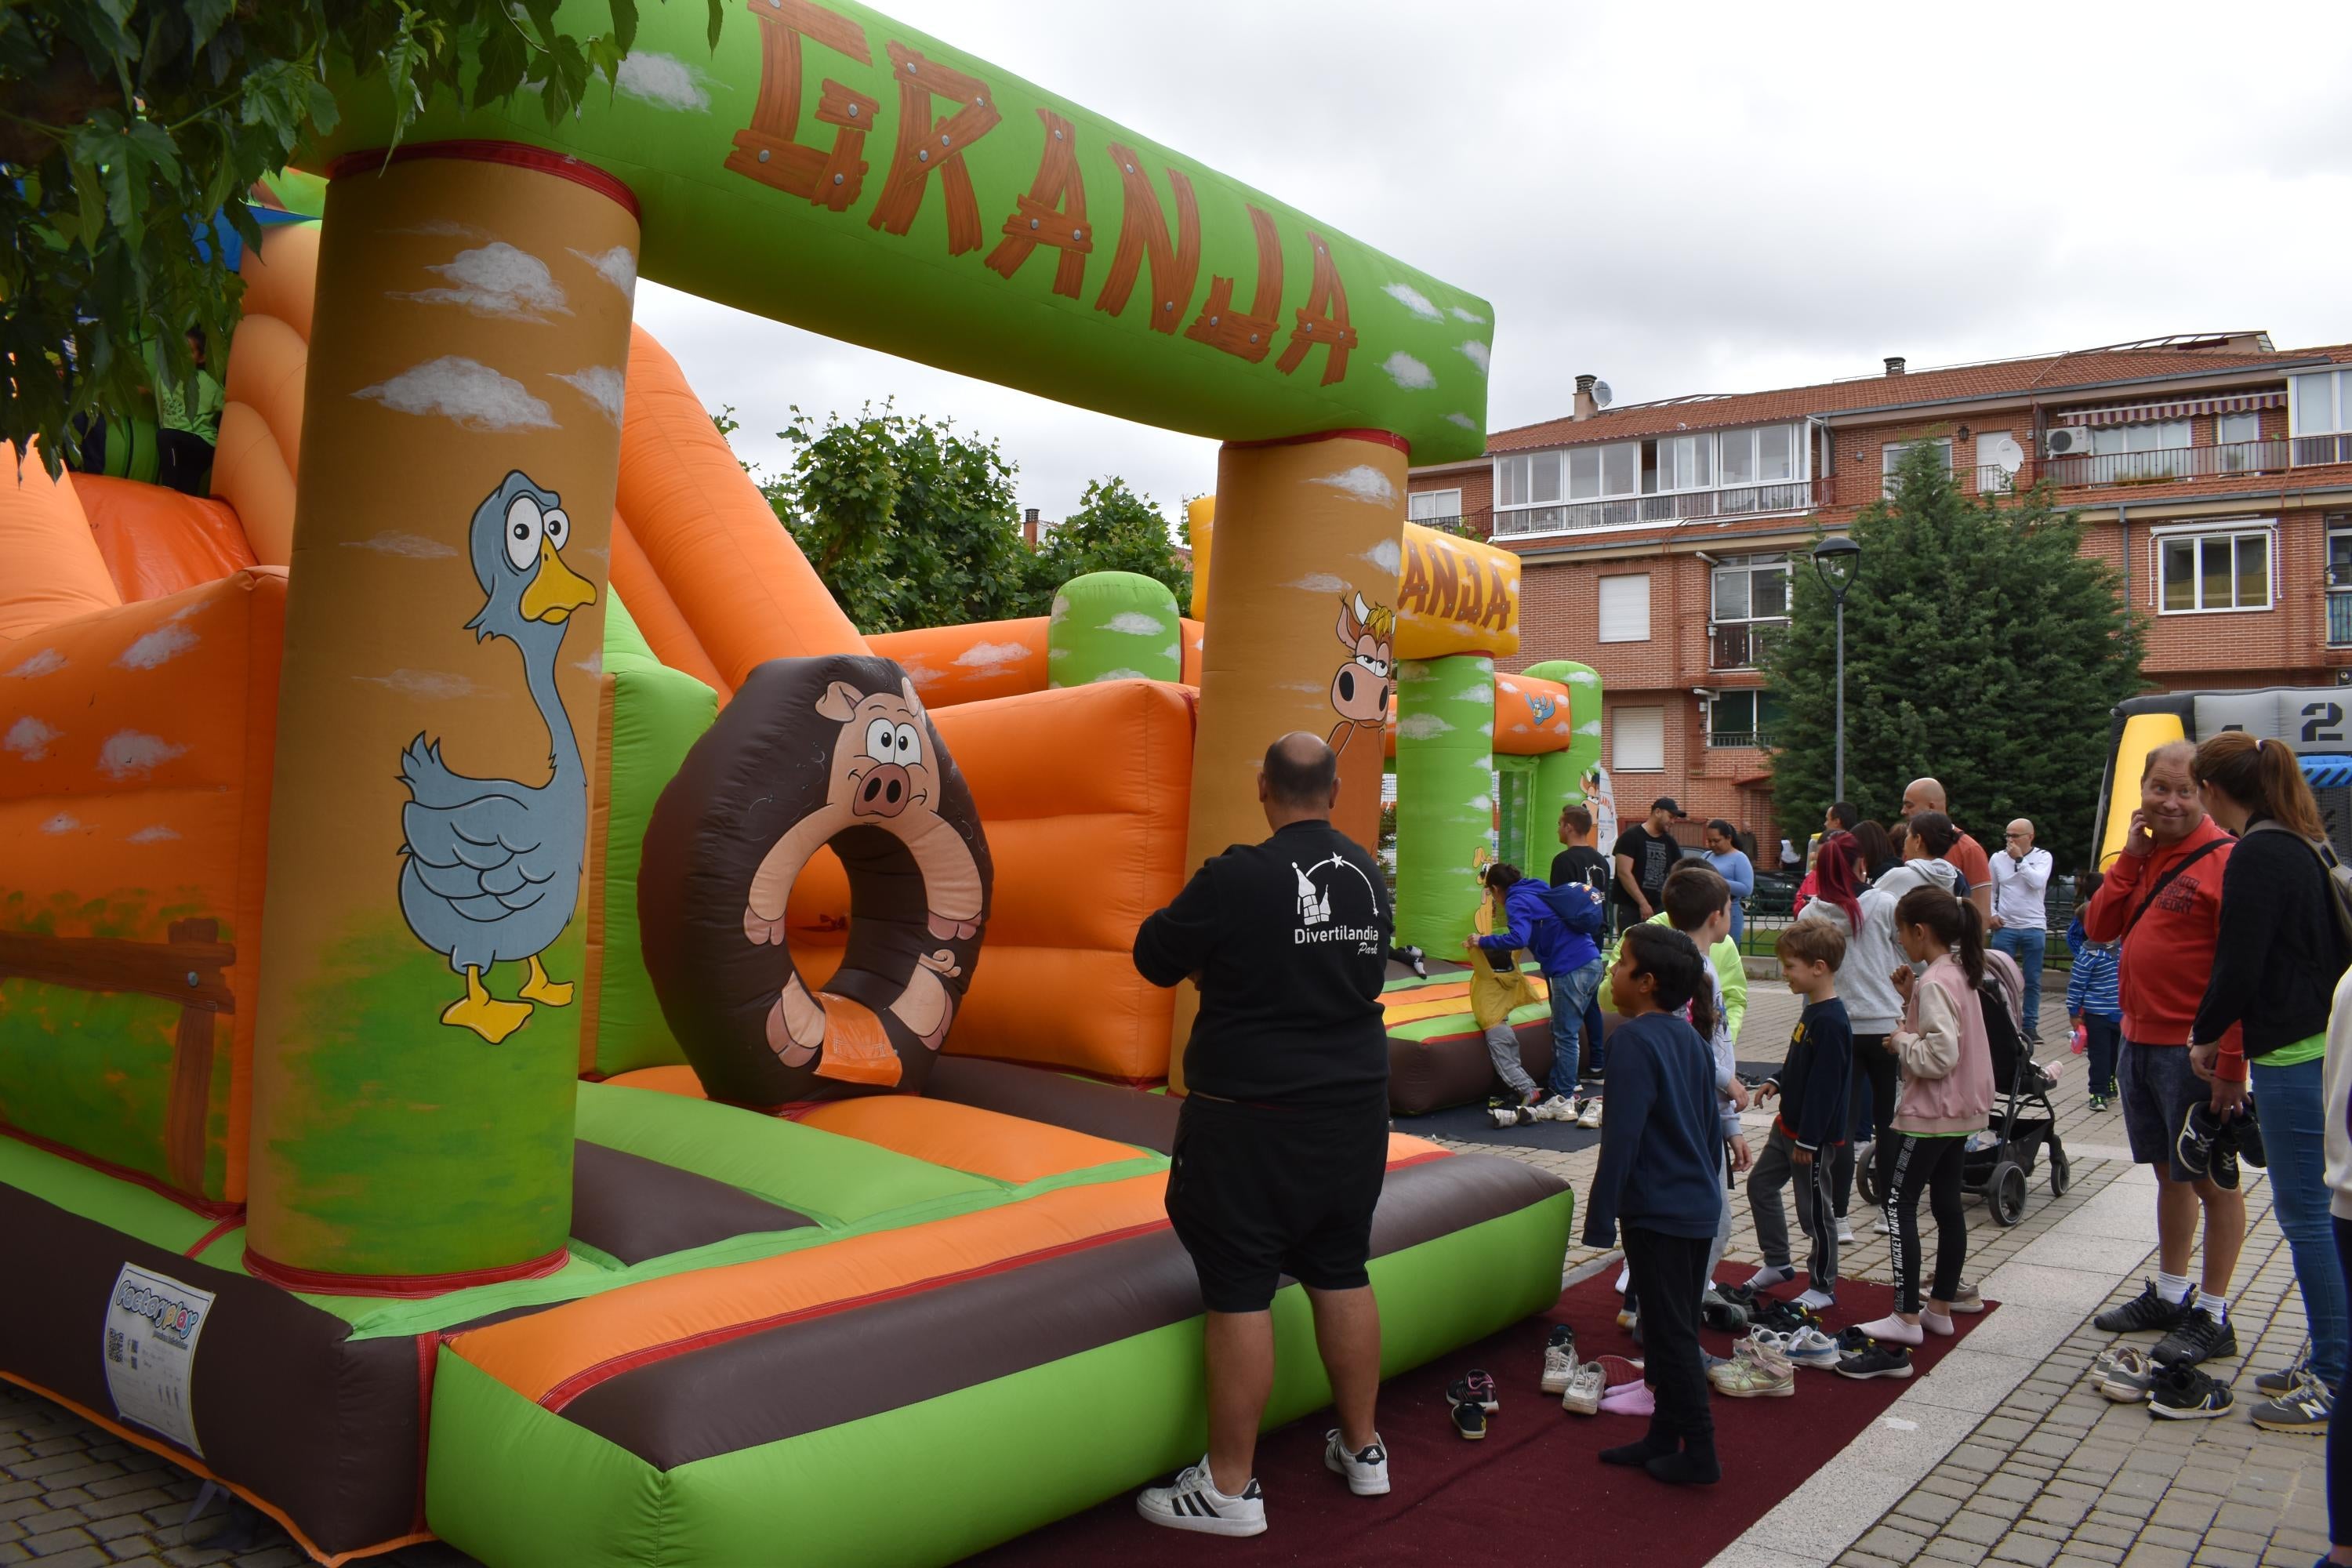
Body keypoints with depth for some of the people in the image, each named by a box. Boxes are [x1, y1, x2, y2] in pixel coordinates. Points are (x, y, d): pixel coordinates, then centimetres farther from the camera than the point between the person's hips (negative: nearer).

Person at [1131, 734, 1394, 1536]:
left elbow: (1154, 957, -7)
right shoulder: (1368, 875, 1)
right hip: (1352, 1108, 6)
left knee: (1238, 1289, 2)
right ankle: (1362, 1448, 30)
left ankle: (1229, 1488, 10)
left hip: (1251, 1117, -6)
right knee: (1341, 1272, 17)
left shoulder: (1237, 878, -18)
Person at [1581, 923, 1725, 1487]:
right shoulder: (1691, 1037, 8)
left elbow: (1621, 1137, -21)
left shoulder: (1635, 1040, -19)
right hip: (1699, 1208, 9)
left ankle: (1699, 1453, 9)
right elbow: (1710, 1126, 16)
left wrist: (1600, 1218, -16)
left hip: (1656, 1213, -9)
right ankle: (1664, 1437, 27)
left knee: (1671, 1334, 1)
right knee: (1676, 1328, 16)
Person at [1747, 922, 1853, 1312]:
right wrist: (1776, 1082, 4)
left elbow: (1825, 1085, -25)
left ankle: (1823, 1287, 18)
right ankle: (1777, 1264, 31)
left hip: (1814, 1136, -10)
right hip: (1788, 1125, 10)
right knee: (1760, 1184, 18)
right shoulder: (1812, 1010, 6)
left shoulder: (1831, 1022, -25)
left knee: (1814, 1210, 3)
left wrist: (1807, 1140, -22)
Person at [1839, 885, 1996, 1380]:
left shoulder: (1934, 983, -21)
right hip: (1962, 1112, 10)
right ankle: (1940, 1309, 26)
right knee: (1947, 1203, 15)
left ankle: (1906, 1320, -9)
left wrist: (1901, 1040, -12)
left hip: (1929, 1114, -10)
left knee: (1898, 1202, -7)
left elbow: (1940, 1056, -27)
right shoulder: (1960, 974, 9)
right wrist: (1911, 999, 5)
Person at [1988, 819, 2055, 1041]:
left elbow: (2038, 882, -18)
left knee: (2033, 981, 6)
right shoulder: (1997, 858, 4)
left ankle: (2030, 1026, 13)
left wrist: (2019, 859, -14)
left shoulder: (2043, 857, 0)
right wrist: (1991, 914, 1)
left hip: (2034, 928, -1)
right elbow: (1990, 891, 13)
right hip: (2005, 927, 1)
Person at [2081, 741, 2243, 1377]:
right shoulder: (2144, 854, 12)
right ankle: (2169, 1295, 31)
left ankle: (2213, 1316, 14)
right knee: (2169, 1173, 19)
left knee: (2211, 1180, 3)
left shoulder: (2222, 859, -15)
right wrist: (2131, 857, -2)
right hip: (2140, 1040, 8)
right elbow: (2099, 928, 8)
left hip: (2191, 1049, -8)